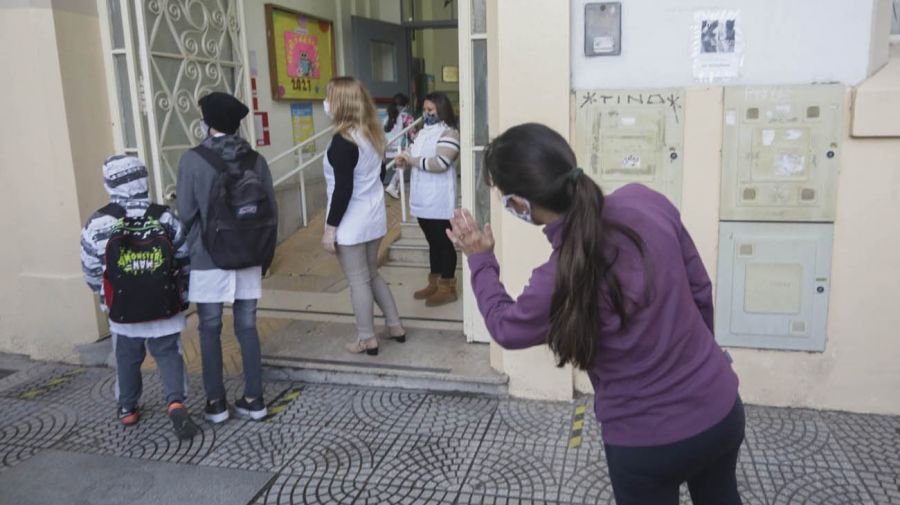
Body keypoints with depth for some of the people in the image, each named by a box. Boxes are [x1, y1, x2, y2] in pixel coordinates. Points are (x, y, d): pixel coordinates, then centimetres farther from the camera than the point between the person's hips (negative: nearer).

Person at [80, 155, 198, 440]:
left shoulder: (98, 224, -11)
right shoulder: (166, 218, -7)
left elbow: (91, 271, -3)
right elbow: (185, 260, 0)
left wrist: (105, 296, 15)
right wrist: (179, 290, 16)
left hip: (123, 312, 0)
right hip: (165, 308, 0)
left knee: (127, 358, 19)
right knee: (168, 354, 10)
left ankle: (127, 409, 33)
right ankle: (175, 402, -10)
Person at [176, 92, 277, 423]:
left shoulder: (192, 160, -9)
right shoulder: (255, 160, 0)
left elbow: (186, 214, -6)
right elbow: (271, 212, 3)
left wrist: (191, 251, 12)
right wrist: (265, 256, 13)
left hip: (208, 261, -3)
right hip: (249, 260, 3)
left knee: (210, 331, 10)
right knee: (247, 328, 11)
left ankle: (216, 402, 18)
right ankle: (253, 399, 17)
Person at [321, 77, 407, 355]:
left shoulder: (342, 141, -19)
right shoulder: (374, 133, 7)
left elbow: (343, 189, -21)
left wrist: (330, 226, -15)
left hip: (351, 222, -8)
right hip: (374, 216, 9)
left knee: (358, 280, 4)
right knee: (372, 273, 21)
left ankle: (368, 340, 15)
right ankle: (395, 327, 28)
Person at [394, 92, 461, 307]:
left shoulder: (449, 133, -12)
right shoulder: (424, 132, 16)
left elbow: (440, 163, -24)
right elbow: (417, 159, 22)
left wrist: (412, 159, -19)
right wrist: (405, 160, -1)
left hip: (439, 201, -8)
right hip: (423, 199, 9)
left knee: (444, 243, 1)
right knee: (433, 242, 16)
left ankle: (447, 288, 9)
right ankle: (434, 283, 26)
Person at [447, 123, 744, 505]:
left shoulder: (557, 283, -29)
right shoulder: (646, 202, -16)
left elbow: (505, 327, -5)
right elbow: (700, 288, -1)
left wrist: (480, 261, 8)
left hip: (650, 442, -5)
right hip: (722, 406, 5)